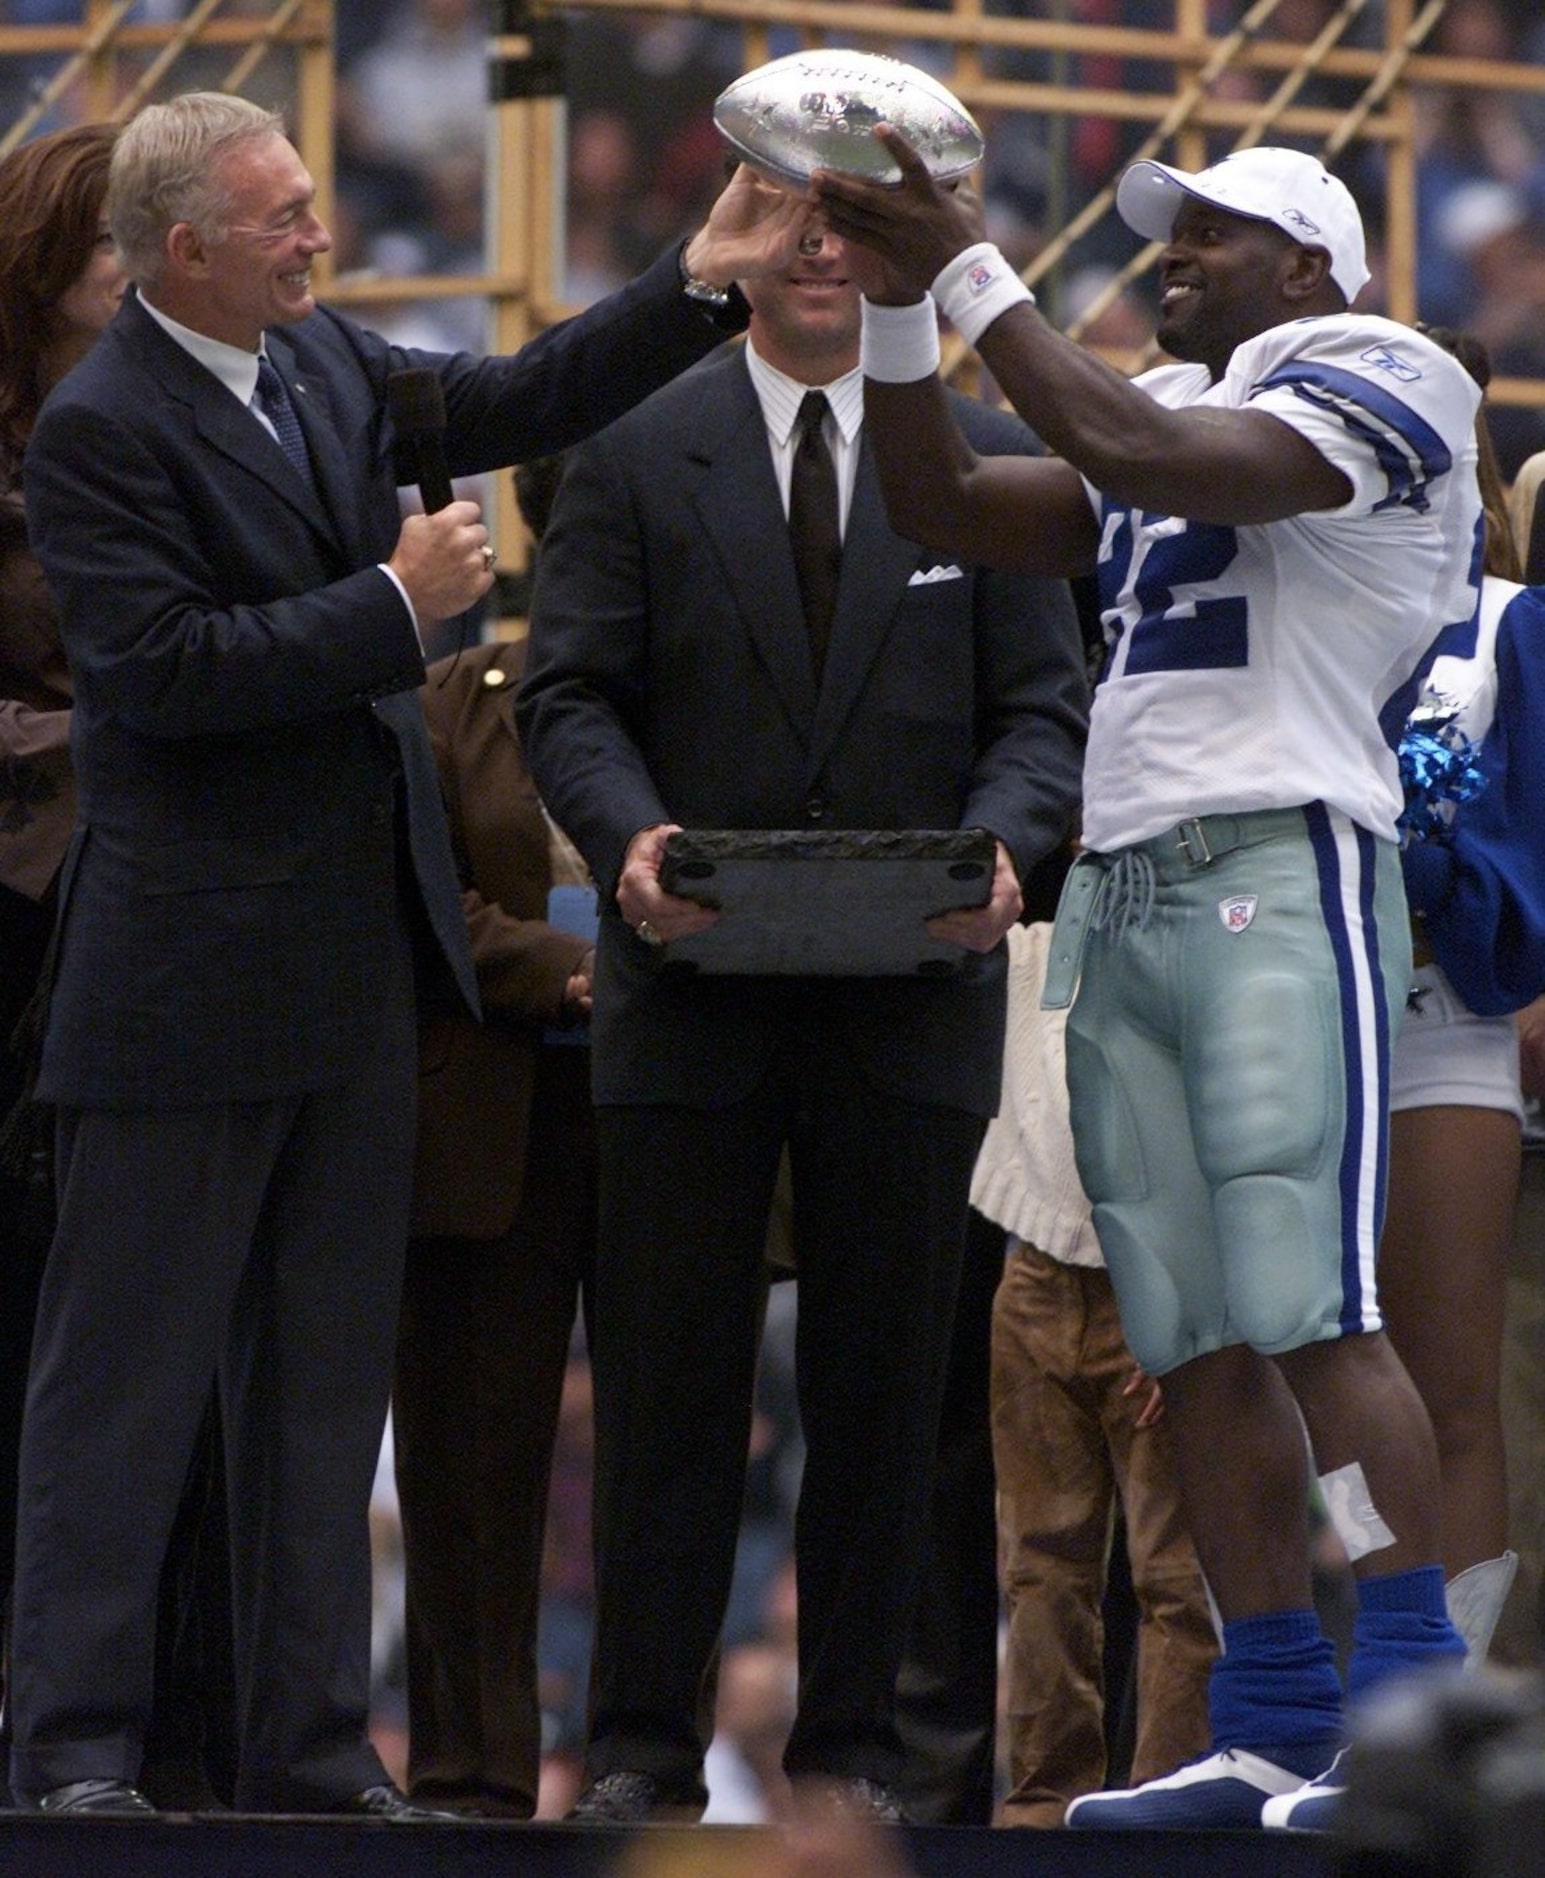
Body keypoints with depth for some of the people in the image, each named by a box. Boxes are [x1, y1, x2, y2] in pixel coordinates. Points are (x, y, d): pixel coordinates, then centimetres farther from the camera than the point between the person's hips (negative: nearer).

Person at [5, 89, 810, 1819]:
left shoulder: (326, 361, 10)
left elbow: (518, 400, 21)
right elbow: (162, 665, -21)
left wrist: (706, 283, 13)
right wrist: (395, 607, -17)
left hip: (356, 954, 8)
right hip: (188, 959, -8)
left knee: (326, 1372, 10)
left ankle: (311, 1746, 15)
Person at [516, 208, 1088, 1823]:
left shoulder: (990, 461, 10)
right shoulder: (634, 454, 6)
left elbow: (1041, 705, 5)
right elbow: (570, 692, 1)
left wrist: (1000, 846, -15)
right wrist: (629, 838, -18)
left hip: (911, 977, 1)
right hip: (691, 986, -1)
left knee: (884, 1381, 3)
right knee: (668, 1372, -1)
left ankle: (851, 1748, 9)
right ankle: (642, 1742, 4)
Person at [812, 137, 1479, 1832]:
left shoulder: (1378, 384, -1)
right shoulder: (1170, 414, 24)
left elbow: (1149, 460, -15)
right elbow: (946, 510, 19)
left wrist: (973, 278, -9)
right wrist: (895, 301, 9)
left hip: (1280, 869, -8)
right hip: (1122, 898, 8)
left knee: (1313, 1317, -16)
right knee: (1198, 1344, 4)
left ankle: (1415, 1713, -17)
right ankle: (1272, 1737, 5)